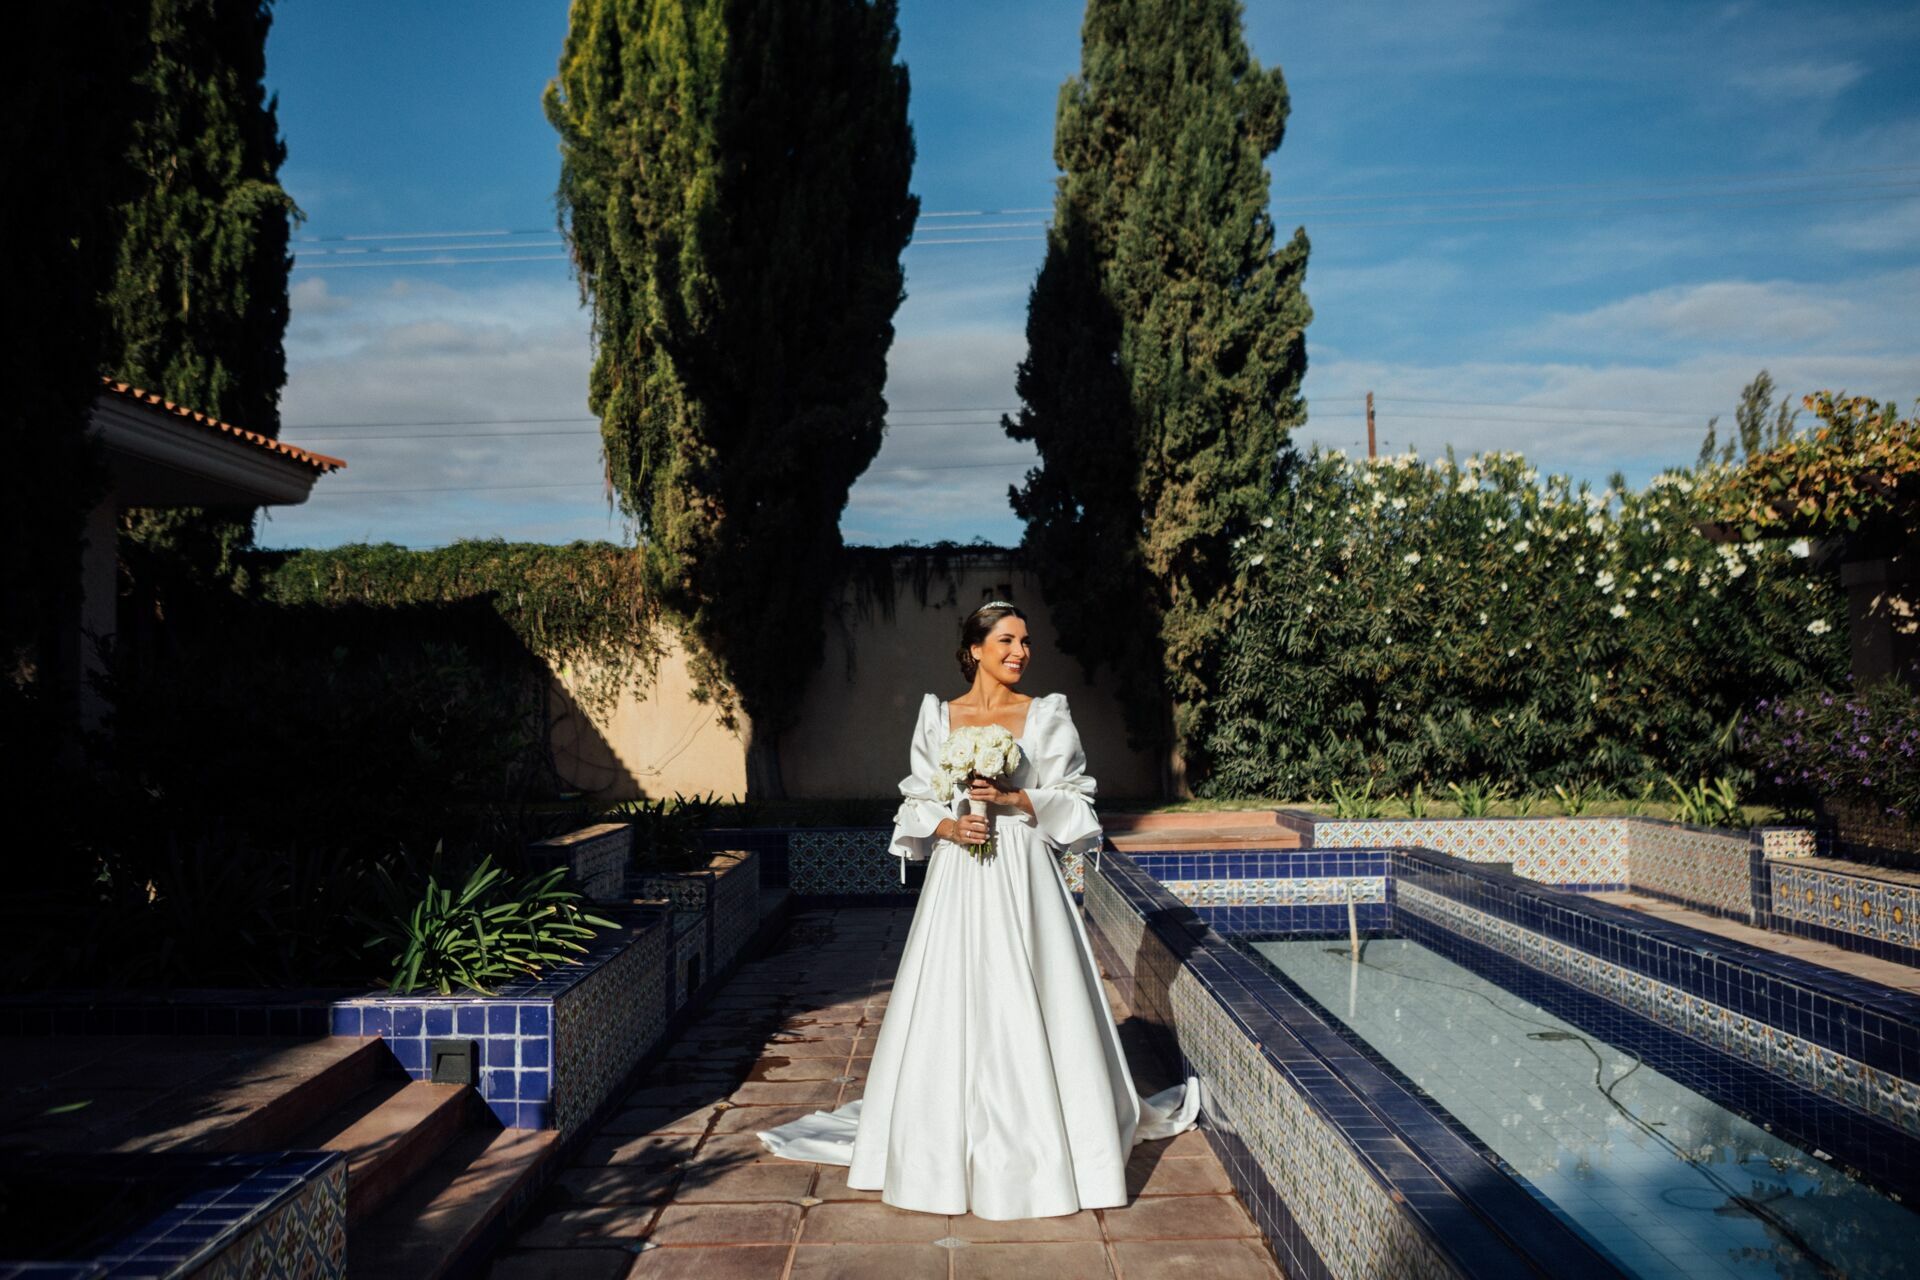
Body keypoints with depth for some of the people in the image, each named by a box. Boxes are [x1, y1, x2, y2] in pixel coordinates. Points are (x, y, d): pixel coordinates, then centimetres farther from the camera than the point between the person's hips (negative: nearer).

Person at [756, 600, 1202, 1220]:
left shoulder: (1047, 716, 3)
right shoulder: (938, 716, 7)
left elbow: (1074, 802, 2)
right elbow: (918, 803, 9)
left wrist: (1014, 799, -12)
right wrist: (949, 825, -11)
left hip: (1024, 879, -1)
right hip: (958, 880, 2)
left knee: (1029, 1006, -1)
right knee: (953, 1008, 3)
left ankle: (1044, 1137, 13)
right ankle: (950, 1139, 17)